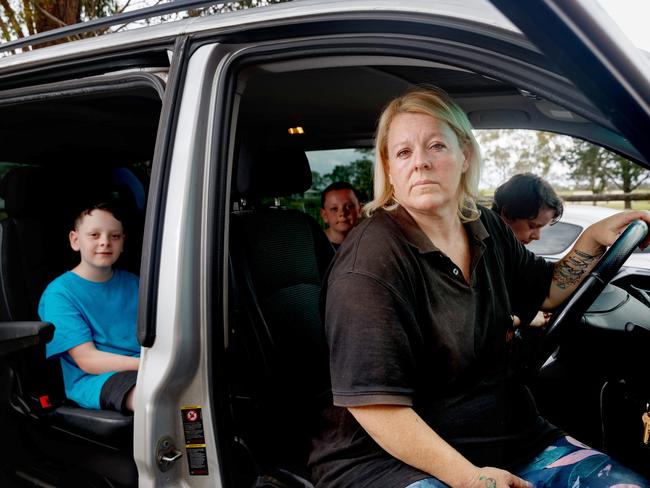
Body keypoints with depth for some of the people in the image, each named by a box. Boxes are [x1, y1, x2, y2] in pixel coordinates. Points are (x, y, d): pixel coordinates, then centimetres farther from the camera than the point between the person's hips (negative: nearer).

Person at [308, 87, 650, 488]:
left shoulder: (487, 228, 5)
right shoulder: (370, 262, -20)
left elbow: (545, 291, 20)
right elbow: (372, 400, -23)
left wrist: (593, 239, 4)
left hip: (510, 436, 7)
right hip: (392, 455, -6)